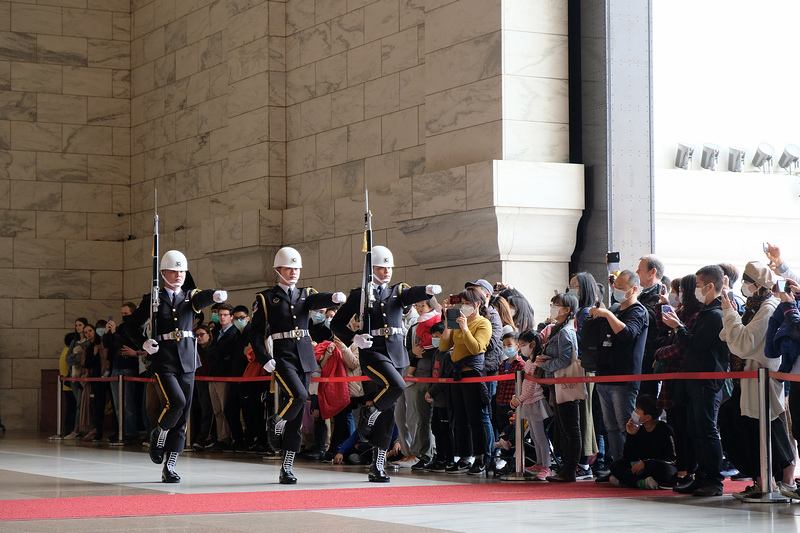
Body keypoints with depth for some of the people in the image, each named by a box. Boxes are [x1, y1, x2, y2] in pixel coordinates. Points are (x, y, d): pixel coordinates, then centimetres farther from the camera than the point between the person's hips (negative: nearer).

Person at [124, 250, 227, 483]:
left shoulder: (190, 296, 11)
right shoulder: (153, 299, 5)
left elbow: (202, 297, -13)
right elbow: (130, 326, 9)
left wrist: (216, 295, -37)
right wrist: (144, 344, -10)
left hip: (187, 362, 3)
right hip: (163, 361, -3)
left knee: (183, 416, 1)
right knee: (177, 402, -23)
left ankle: (169, 469, 7)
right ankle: (158, 436, 7)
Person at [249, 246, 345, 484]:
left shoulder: (305, 294, 14)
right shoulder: (265, 298, 3)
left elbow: (318, 299, -9)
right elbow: (255, 333, 1)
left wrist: (334, 297, -33)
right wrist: (265, 359, -12)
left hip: (305, 358, 4)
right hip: (282, 357, -4)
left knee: (298, 416, 3)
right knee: (298, 396, -28)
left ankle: (286, 469, 8)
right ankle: (276, 423, 2)